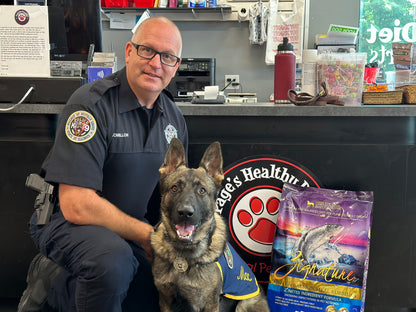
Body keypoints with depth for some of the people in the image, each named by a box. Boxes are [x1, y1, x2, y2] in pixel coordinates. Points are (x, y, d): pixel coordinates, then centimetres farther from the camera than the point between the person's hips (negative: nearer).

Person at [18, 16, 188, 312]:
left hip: (128, 230, 7)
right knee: (113, 260, -36)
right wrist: (148, 235, -20)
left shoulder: (174, 118, 2)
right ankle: (50, 279, -4)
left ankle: (59, 285, 19)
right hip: (67, 221, -7)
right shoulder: (91, 104, -20)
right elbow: (76, 205, -25)